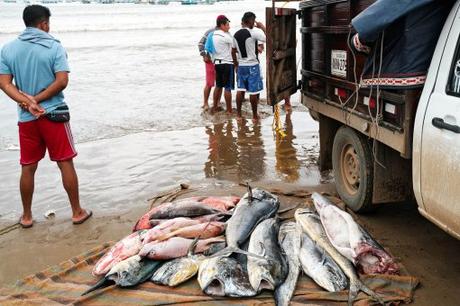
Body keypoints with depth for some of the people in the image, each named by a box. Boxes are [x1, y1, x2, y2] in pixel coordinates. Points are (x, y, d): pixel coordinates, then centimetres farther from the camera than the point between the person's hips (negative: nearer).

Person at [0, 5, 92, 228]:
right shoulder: (54, 47, -7)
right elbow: (62, 81, -14)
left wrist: (27, 102, -11)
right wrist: (36, 99, -9)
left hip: (26, 118, 4)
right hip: (54, 114, -3)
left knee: (28, 168, 12)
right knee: (65, 164, 5)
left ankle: (26, 216, 23)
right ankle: (77, 212, 14)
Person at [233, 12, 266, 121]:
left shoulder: (236, 34, 5)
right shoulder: (253, 33, -15)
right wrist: (262, 27, -4)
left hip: (241, 65, 6)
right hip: (252, 66, -6)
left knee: (240, 89, 11)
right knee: (254, 91, 2)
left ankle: (238, 113, 14)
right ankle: (255, 115, 10)